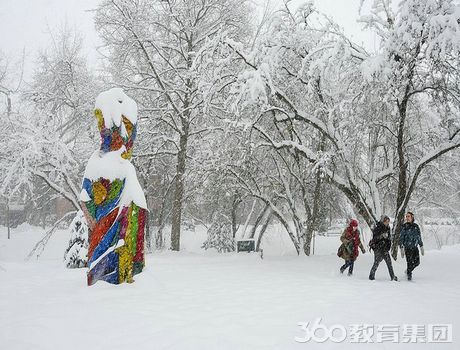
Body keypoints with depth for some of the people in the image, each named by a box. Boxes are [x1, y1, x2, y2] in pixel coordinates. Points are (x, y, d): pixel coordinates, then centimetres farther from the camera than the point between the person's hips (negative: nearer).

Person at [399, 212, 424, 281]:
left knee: (417, 262, 5)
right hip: (407, 248, -4)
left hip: (415, 247, 4)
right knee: (410, 263, -5)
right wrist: (402, 249, -14)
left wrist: (421, 247, 13)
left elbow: (419, 237, 15)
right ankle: (409, 275, 11)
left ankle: (408, 271, 30)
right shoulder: (404, 227, -7)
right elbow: (401, 238, -7)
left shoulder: (416, 226, 6)